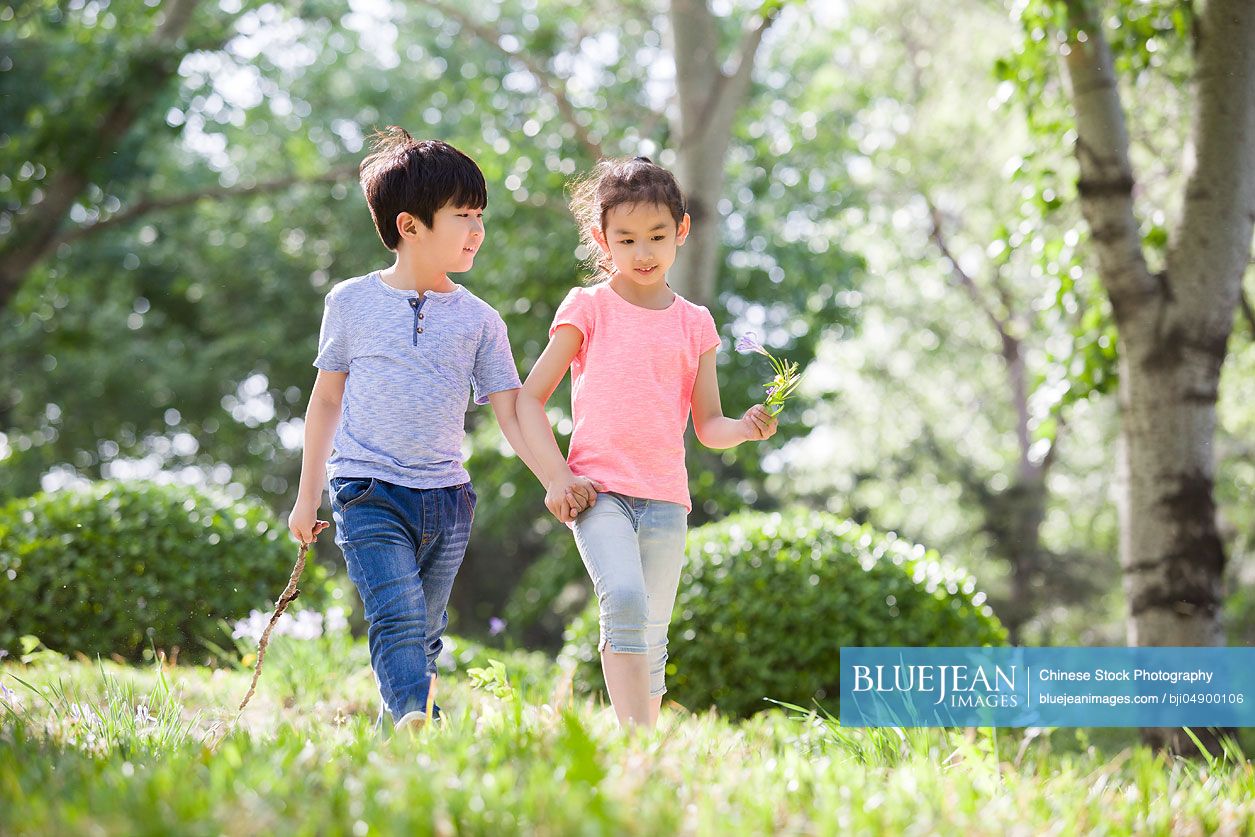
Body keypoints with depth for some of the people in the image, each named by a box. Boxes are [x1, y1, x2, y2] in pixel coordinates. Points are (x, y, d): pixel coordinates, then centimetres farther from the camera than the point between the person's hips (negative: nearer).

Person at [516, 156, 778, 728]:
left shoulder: (694, 324, 13)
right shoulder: (588, 309, 4)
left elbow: (707, 426, 14)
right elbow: (529, 398, 6)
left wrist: (746, 428, -8)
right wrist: (556, 476, -6)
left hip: (665, 496, 3)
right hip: (598, 488, -3)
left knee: (650, 638, 4)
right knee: (625, 602, -24)